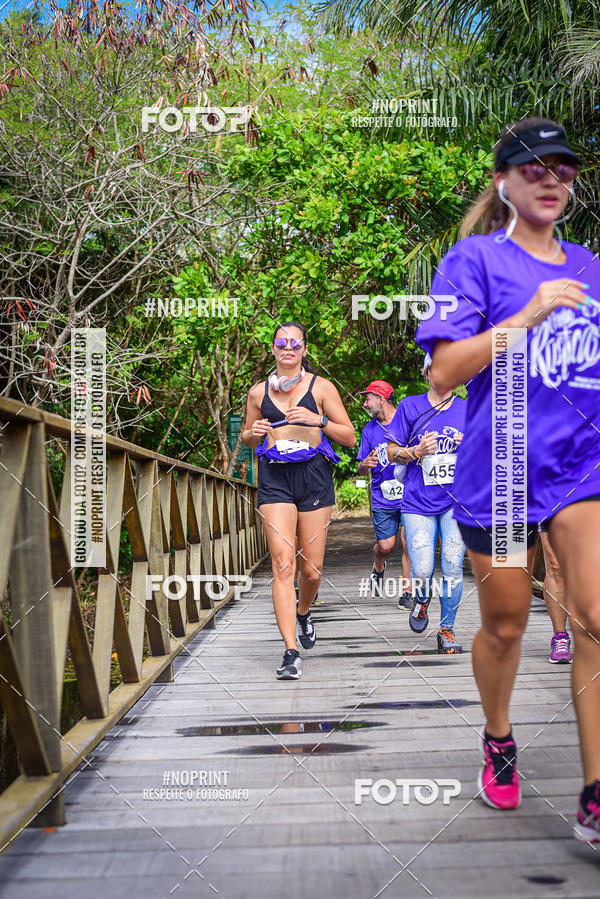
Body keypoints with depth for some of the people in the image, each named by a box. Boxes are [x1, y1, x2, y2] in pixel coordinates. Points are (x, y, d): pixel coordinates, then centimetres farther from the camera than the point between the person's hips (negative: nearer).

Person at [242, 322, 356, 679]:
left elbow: (350, 437, 4)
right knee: (283, 564, -12)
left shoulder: (321, 387, 5)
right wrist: (253, 433, 0)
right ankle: (291, 652, -12)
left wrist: (318, 420, -12)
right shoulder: (259, 391, 11)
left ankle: (303, 613, 38)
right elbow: (248, 439, 23)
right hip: (274, 479, 0)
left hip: (313, 476, 0)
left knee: (312, 569, 3)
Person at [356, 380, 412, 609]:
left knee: (408, 544, -7)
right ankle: (378, 569, 33)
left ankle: (405, 594, 3)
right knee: (385, 545, 0)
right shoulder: (369, 429, 9)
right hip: (382, 498, 2)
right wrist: (365, 465, -12)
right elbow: (361, 469, 11)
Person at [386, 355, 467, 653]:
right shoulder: (410, 406, 4)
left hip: (457, 500, 1)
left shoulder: (468, 410, 8)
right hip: (418, 502, -1)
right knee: (421, 572, -10)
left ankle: (447, 630, 9)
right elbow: (392, 452, 7)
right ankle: (422, 600, 26)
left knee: (452, 566, -8)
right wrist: (416, 452, -12)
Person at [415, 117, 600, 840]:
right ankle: (498, 742, 38)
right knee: (504, 625, 10)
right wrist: (525, 317, -19)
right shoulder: (476, 260, -1)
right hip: (499, 468, -3)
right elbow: (444, 372, -11)